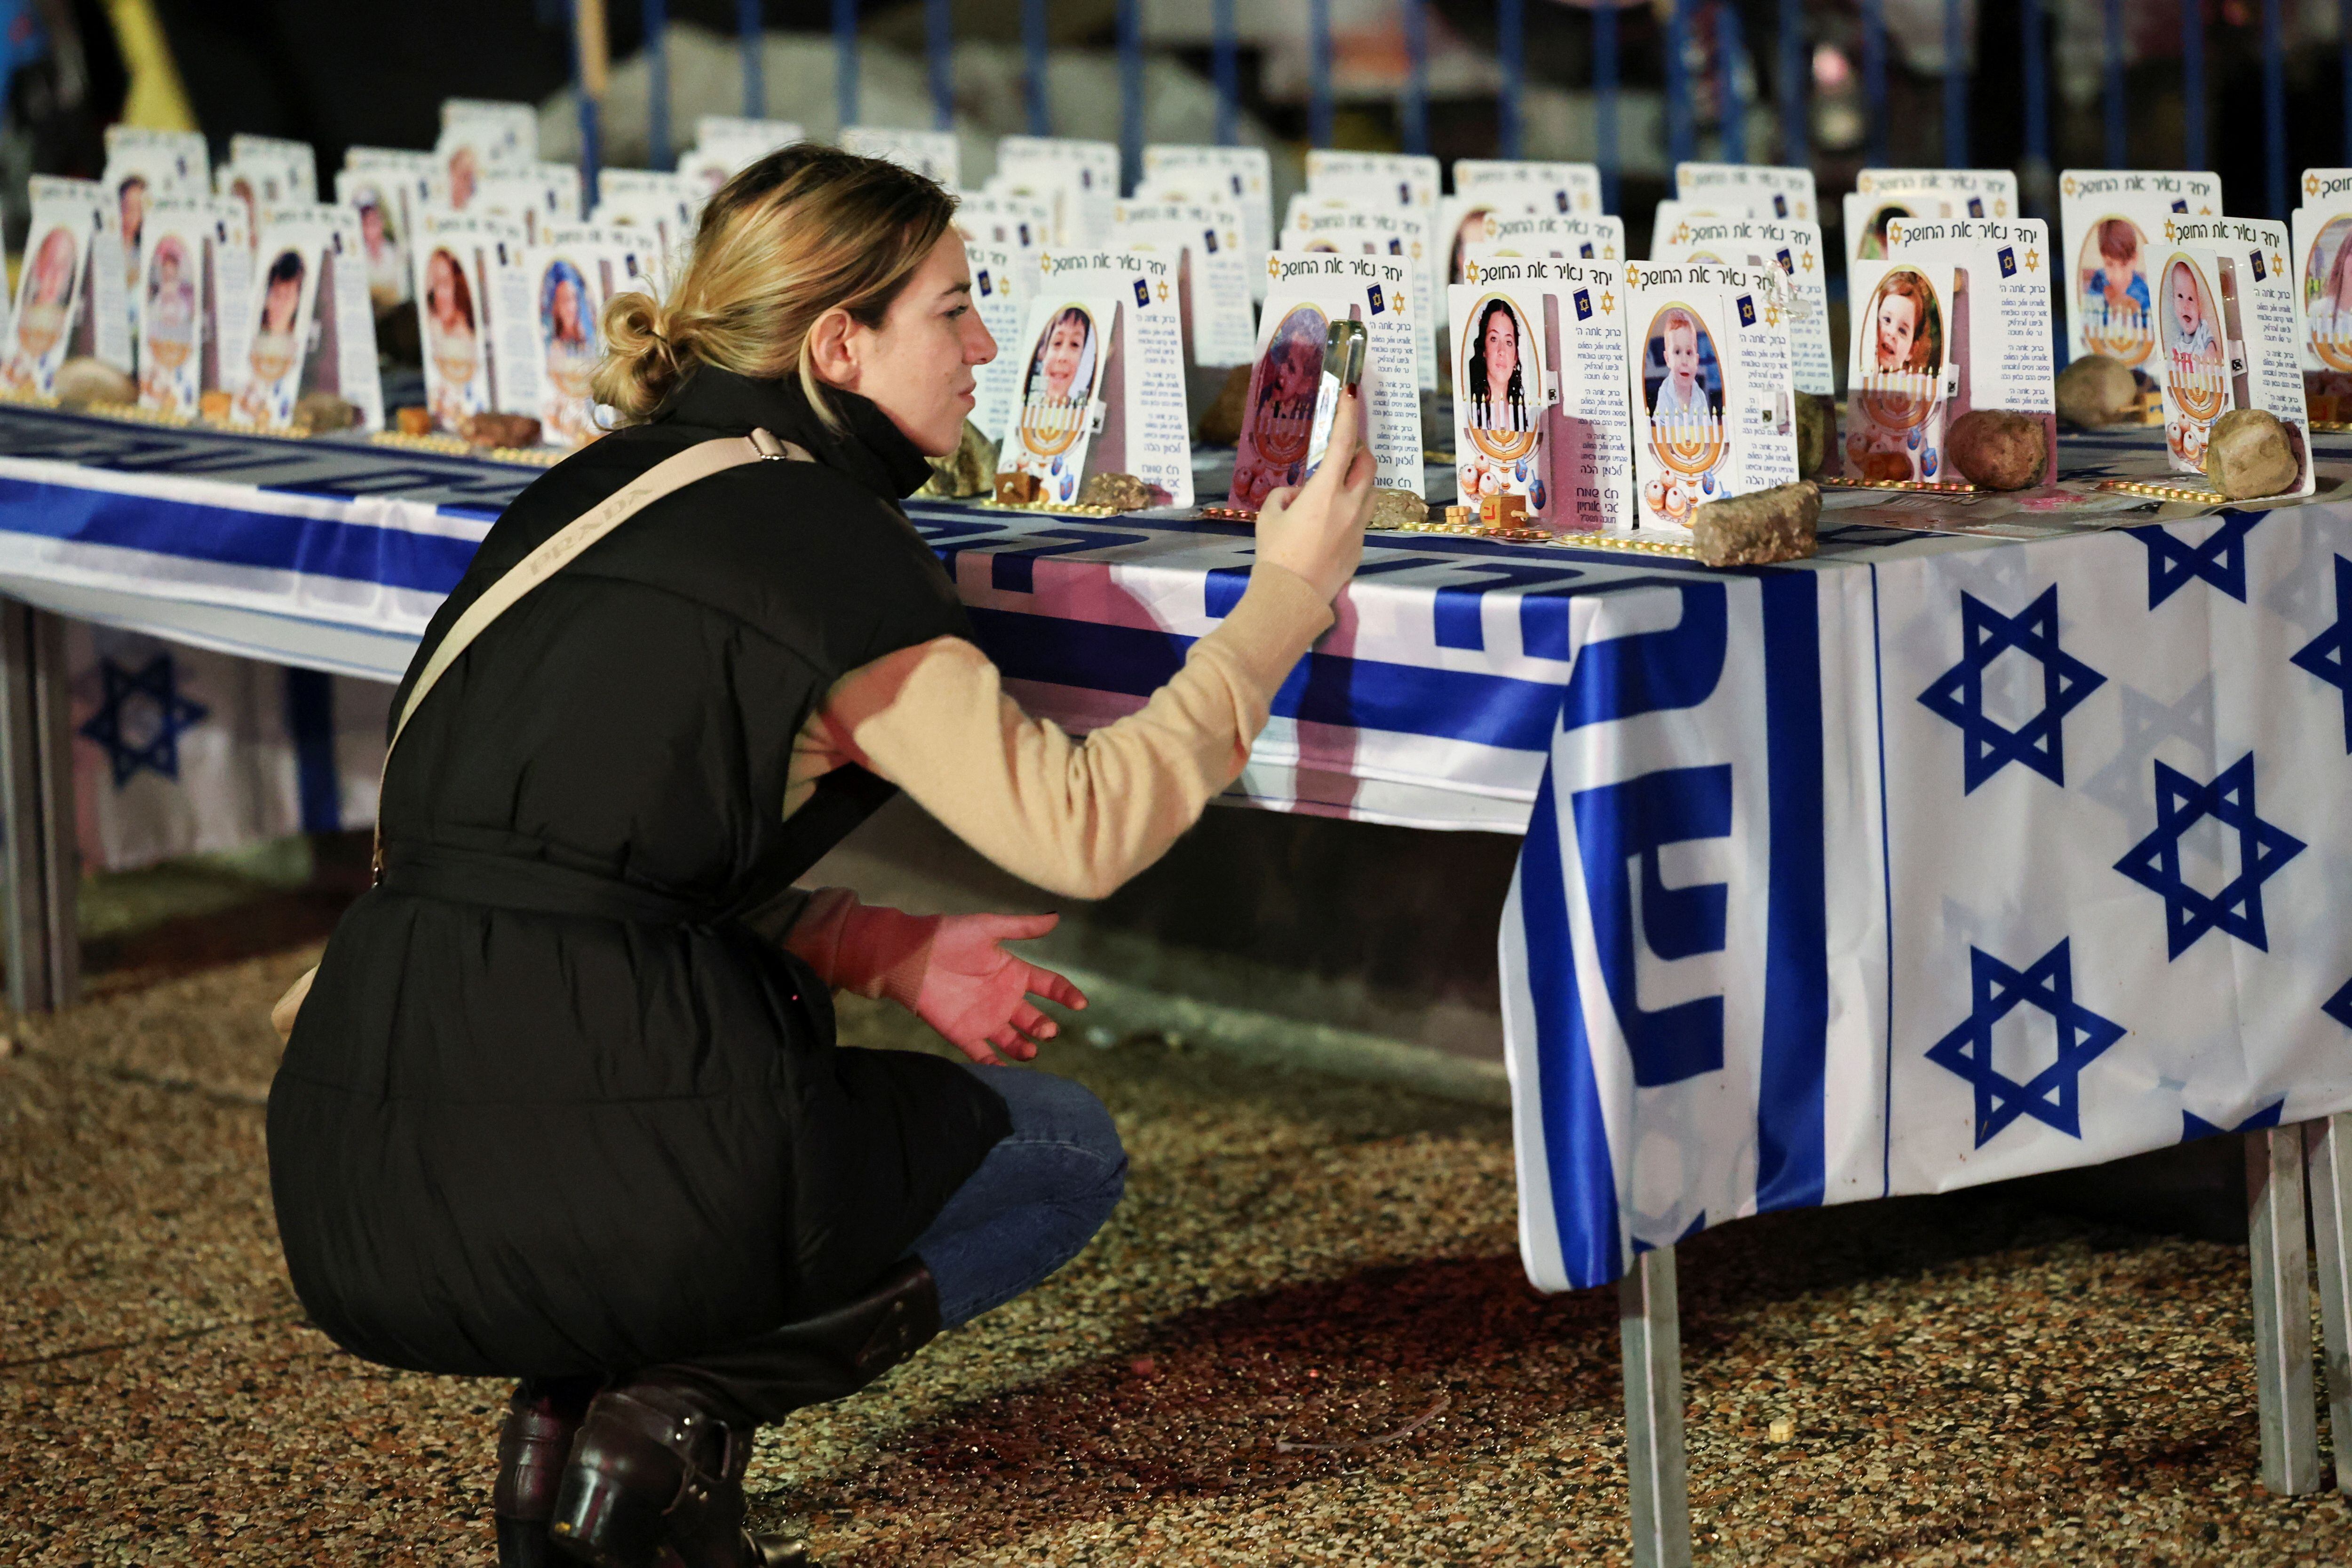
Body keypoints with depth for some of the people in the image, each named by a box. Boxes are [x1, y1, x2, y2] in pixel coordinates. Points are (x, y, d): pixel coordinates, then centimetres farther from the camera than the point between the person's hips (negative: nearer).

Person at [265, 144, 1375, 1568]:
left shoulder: (592, 493, 19)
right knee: (1067, 1152, 19)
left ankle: (569, 1399, 12)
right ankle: (682, 1412, -2)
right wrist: (1289, 593, 5)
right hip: (580, 1177, -7)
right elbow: (1081, 826, -4)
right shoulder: (826, 546, -5)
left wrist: (878, 951, 17)